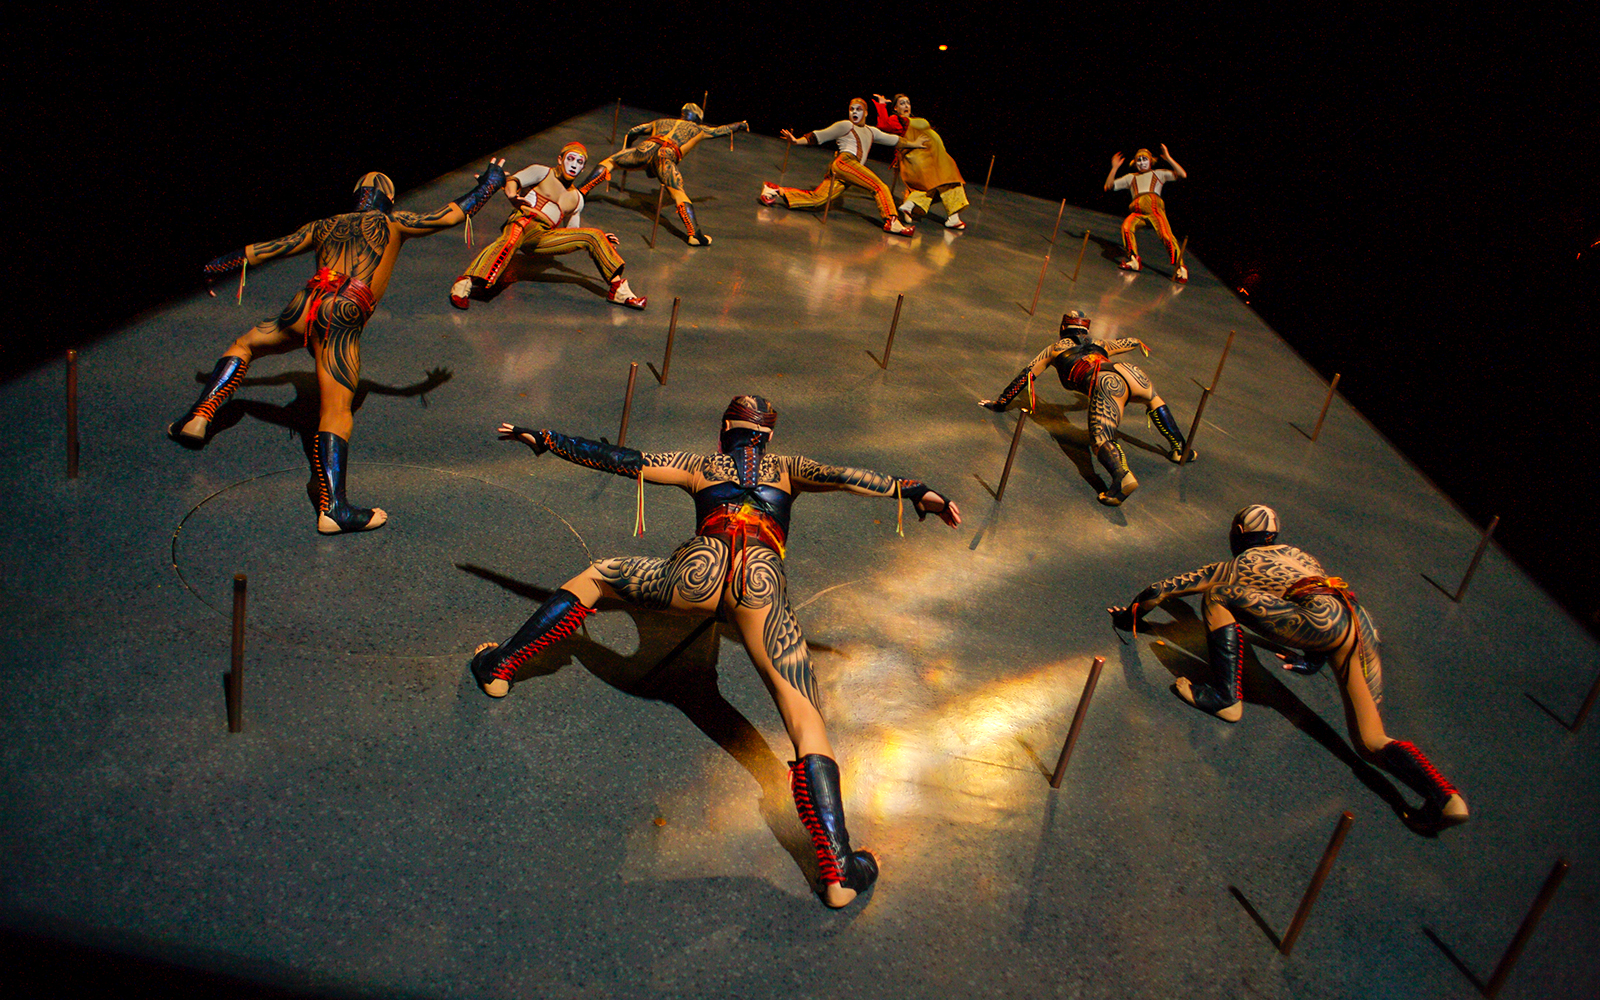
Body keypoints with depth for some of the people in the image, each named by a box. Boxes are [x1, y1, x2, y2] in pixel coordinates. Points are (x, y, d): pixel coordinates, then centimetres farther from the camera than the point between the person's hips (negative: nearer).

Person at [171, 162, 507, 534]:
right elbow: (452, 215, 16)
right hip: (344, 321, -4)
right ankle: (333, 507, -21)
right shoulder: (392, 223, 18)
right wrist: (490, 183, 32)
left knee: (244, 345, 33)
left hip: (303, 308, 4)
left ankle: (198, 417, 23)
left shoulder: (325, 226, 27)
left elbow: (264, 249, 33)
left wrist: (219, 266, 47)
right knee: (337, 411, -10)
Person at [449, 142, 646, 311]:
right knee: (509, 241, -40)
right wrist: (512, 195, -21)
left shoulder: (576, 199, 28)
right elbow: (513, 180, 2)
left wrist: (600, 241, 18)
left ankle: (618, 289, -3)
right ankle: (464, 283, -56)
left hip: (544, 238, 5)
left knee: (594, 235, -1)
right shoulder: (543, 172, 14)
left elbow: (573, 234, 32)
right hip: (523, 223, -5)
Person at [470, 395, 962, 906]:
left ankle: (500, 667, 36)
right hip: (763, 583, -1)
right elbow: (838, 476, 11)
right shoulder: (785, 468, 30)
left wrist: (543, 439, 40)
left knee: (594, 577, 30)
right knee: (806, 722, -3)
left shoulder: (699, 465, 30)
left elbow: (619, 459, 30)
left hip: (700, 570, 1)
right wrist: (914, 491, 6)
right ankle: (838, 872, -14)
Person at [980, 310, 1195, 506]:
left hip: (1104, 384, -5)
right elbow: (1131, 341, 54)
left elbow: (1026, 376, 30)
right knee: (1153, 399, 36)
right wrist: (1141, 345, 78)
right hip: (1128, 370, 5)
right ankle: (1179, 448, 34)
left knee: (1103, 439, -20)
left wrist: (1000, 403, 39)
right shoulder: (1098, 345, 38)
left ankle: (1122, 476, -50)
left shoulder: (1055, 348, 29)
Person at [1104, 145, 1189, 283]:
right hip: (1138, 211, 2)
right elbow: (1108, 186, 28)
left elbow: (1182, 174, 19)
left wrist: (1168, 158, 12)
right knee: (1126, 226, -31)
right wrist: (1114, 168, 16)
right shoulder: (1130, 177, 34)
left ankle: (1180, 267, -22)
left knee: (1166, 235, -24)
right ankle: (1134, 260, -20)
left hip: (1155, 207, -2)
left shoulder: (1158, 174, 29)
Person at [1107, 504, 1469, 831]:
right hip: (1363, 627, 7)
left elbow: (1161, 590, 23)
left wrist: (1130, 615, 40)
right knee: (1372, 743, 11)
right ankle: (1445, 796, -13)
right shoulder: (1301, 556, 35)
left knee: (1217, 596, 3)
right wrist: (1313, 660, 56)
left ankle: (1226, 696, -4)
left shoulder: (1237, 566, 19)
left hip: (1322, 620, -7)